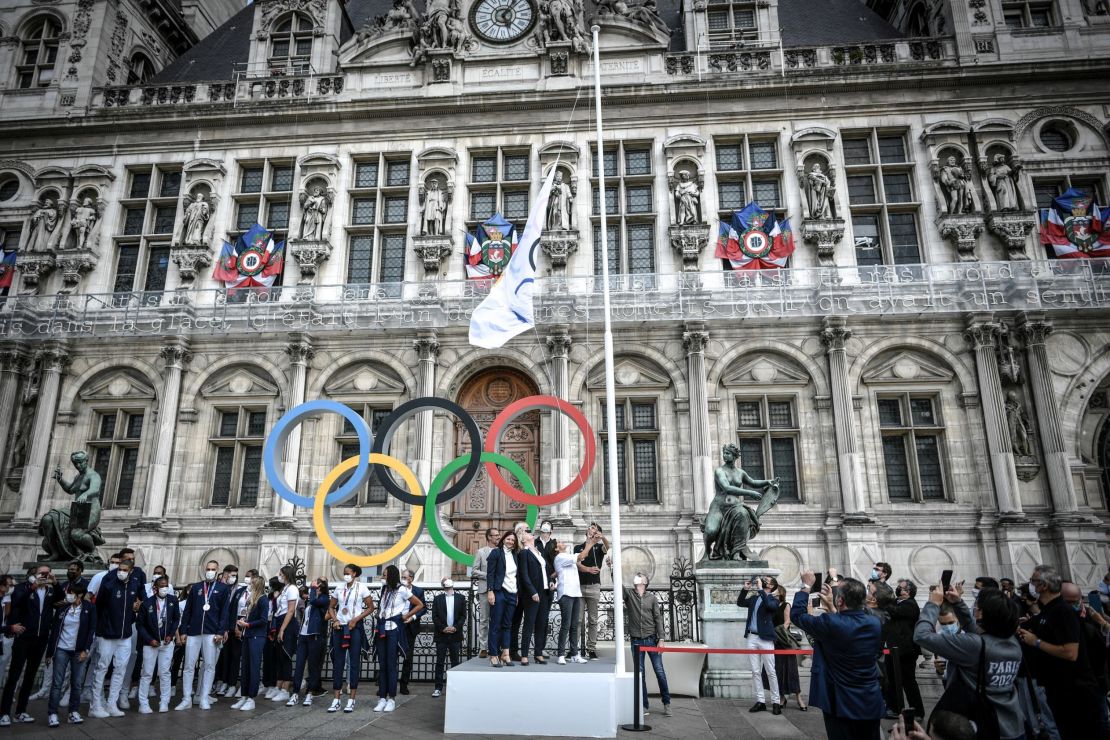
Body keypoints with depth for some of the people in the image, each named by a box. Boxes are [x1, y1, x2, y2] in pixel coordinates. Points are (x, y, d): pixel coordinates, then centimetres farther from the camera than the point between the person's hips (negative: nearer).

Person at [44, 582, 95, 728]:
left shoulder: (89, 608, -3)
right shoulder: (62, 609, 2)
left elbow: (92, 630, -4)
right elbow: (54, 631, 6)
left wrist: (86, 650, -9)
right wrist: (49, 653, 5)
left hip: (79, 651, -1)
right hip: (61, 650, 1)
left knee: (77, 683, 3)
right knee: (57, 683, -1)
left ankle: (74, 712, 14)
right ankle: (52, 714, 7)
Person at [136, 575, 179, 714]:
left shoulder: (173, 600, -5)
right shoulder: (147, 603, -10)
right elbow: (140, 624, -3)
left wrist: (171, 635, -5)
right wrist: (150, 640, -9)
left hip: (167, 642, 1)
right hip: (150, 642, -1)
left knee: (164, 673, 5)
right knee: (147, 673, 3)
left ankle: (164, 702, 13)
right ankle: (143, 703, 13)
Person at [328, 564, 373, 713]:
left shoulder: (362, 587, -4)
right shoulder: (339, 589, 7)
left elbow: (370, 607, -3)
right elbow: (332, 607, 16)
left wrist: (356, 619, -13)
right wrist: (335, 620, -2)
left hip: (355, 628, -4)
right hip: (339, 628, 4)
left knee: (354, 663, 0)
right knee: (338, 663, 5)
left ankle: (352, 700, 6)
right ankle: (336, 700, 11)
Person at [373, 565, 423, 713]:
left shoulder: (402, 590, -4)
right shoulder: (384, 589, 14)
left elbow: (420, 605, -1)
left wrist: (407, 616, -1)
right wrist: (378, 625, 13)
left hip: (394, 630, -5)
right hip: (381, 630, 5)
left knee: (391, 665, -5)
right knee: (382, 665, 4)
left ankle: (392, 698, 1)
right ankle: (382, 698, 8)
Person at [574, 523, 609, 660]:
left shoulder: (599, 547, 7)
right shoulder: (578, 547, 10)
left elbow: (607, 547, -18)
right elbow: (577, 564, -5)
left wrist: (603, 537, -42)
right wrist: (588, 569, -27)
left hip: (594, 587, -1)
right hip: (579, 586, 1)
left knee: (592, 620, 3)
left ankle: (591, 649, 7)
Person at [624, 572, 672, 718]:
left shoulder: (652, 598, 4)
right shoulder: (628, 594, 3)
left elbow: (658, 618, 2)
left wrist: (661, 639, -6)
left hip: (652, 639, 0)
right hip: (636, 640, 0)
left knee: (660, 672, 2)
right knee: (640, 673, 4)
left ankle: (666, 704, 15)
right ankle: (644, 706, 14)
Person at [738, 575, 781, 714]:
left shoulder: (773, 600, -3)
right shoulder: (754, 598, 14)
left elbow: (769, 605, -24)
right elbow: (739, 603, 16)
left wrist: (760, 588, -20)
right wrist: (745, 589, 4)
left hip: (765, 639, -5)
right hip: (751, 637, 5)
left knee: (771, 672, 0)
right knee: (755, 672, 7)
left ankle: (776, 702, 9)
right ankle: (760, 701, 13)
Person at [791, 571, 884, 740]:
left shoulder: (830, 623, -24)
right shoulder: (874, 624, -5)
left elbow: (797, 614, -8)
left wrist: (807, 586, 2)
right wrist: (831, 607, 18)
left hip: (842, 705, -5)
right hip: (871, 704, 5)